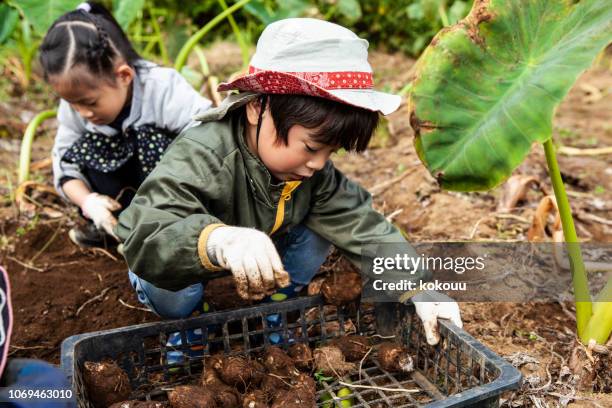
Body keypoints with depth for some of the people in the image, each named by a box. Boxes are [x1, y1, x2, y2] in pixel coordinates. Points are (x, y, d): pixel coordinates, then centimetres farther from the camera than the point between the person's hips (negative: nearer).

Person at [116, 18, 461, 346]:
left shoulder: (313, 170, -20)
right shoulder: (201, 157, -40)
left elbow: (359, 223, -21)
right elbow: (147, 242, -52)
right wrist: (219, 239, -74)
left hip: (251, 259, 5)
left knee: (319, 226, -15)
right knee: (175, 299, -34)